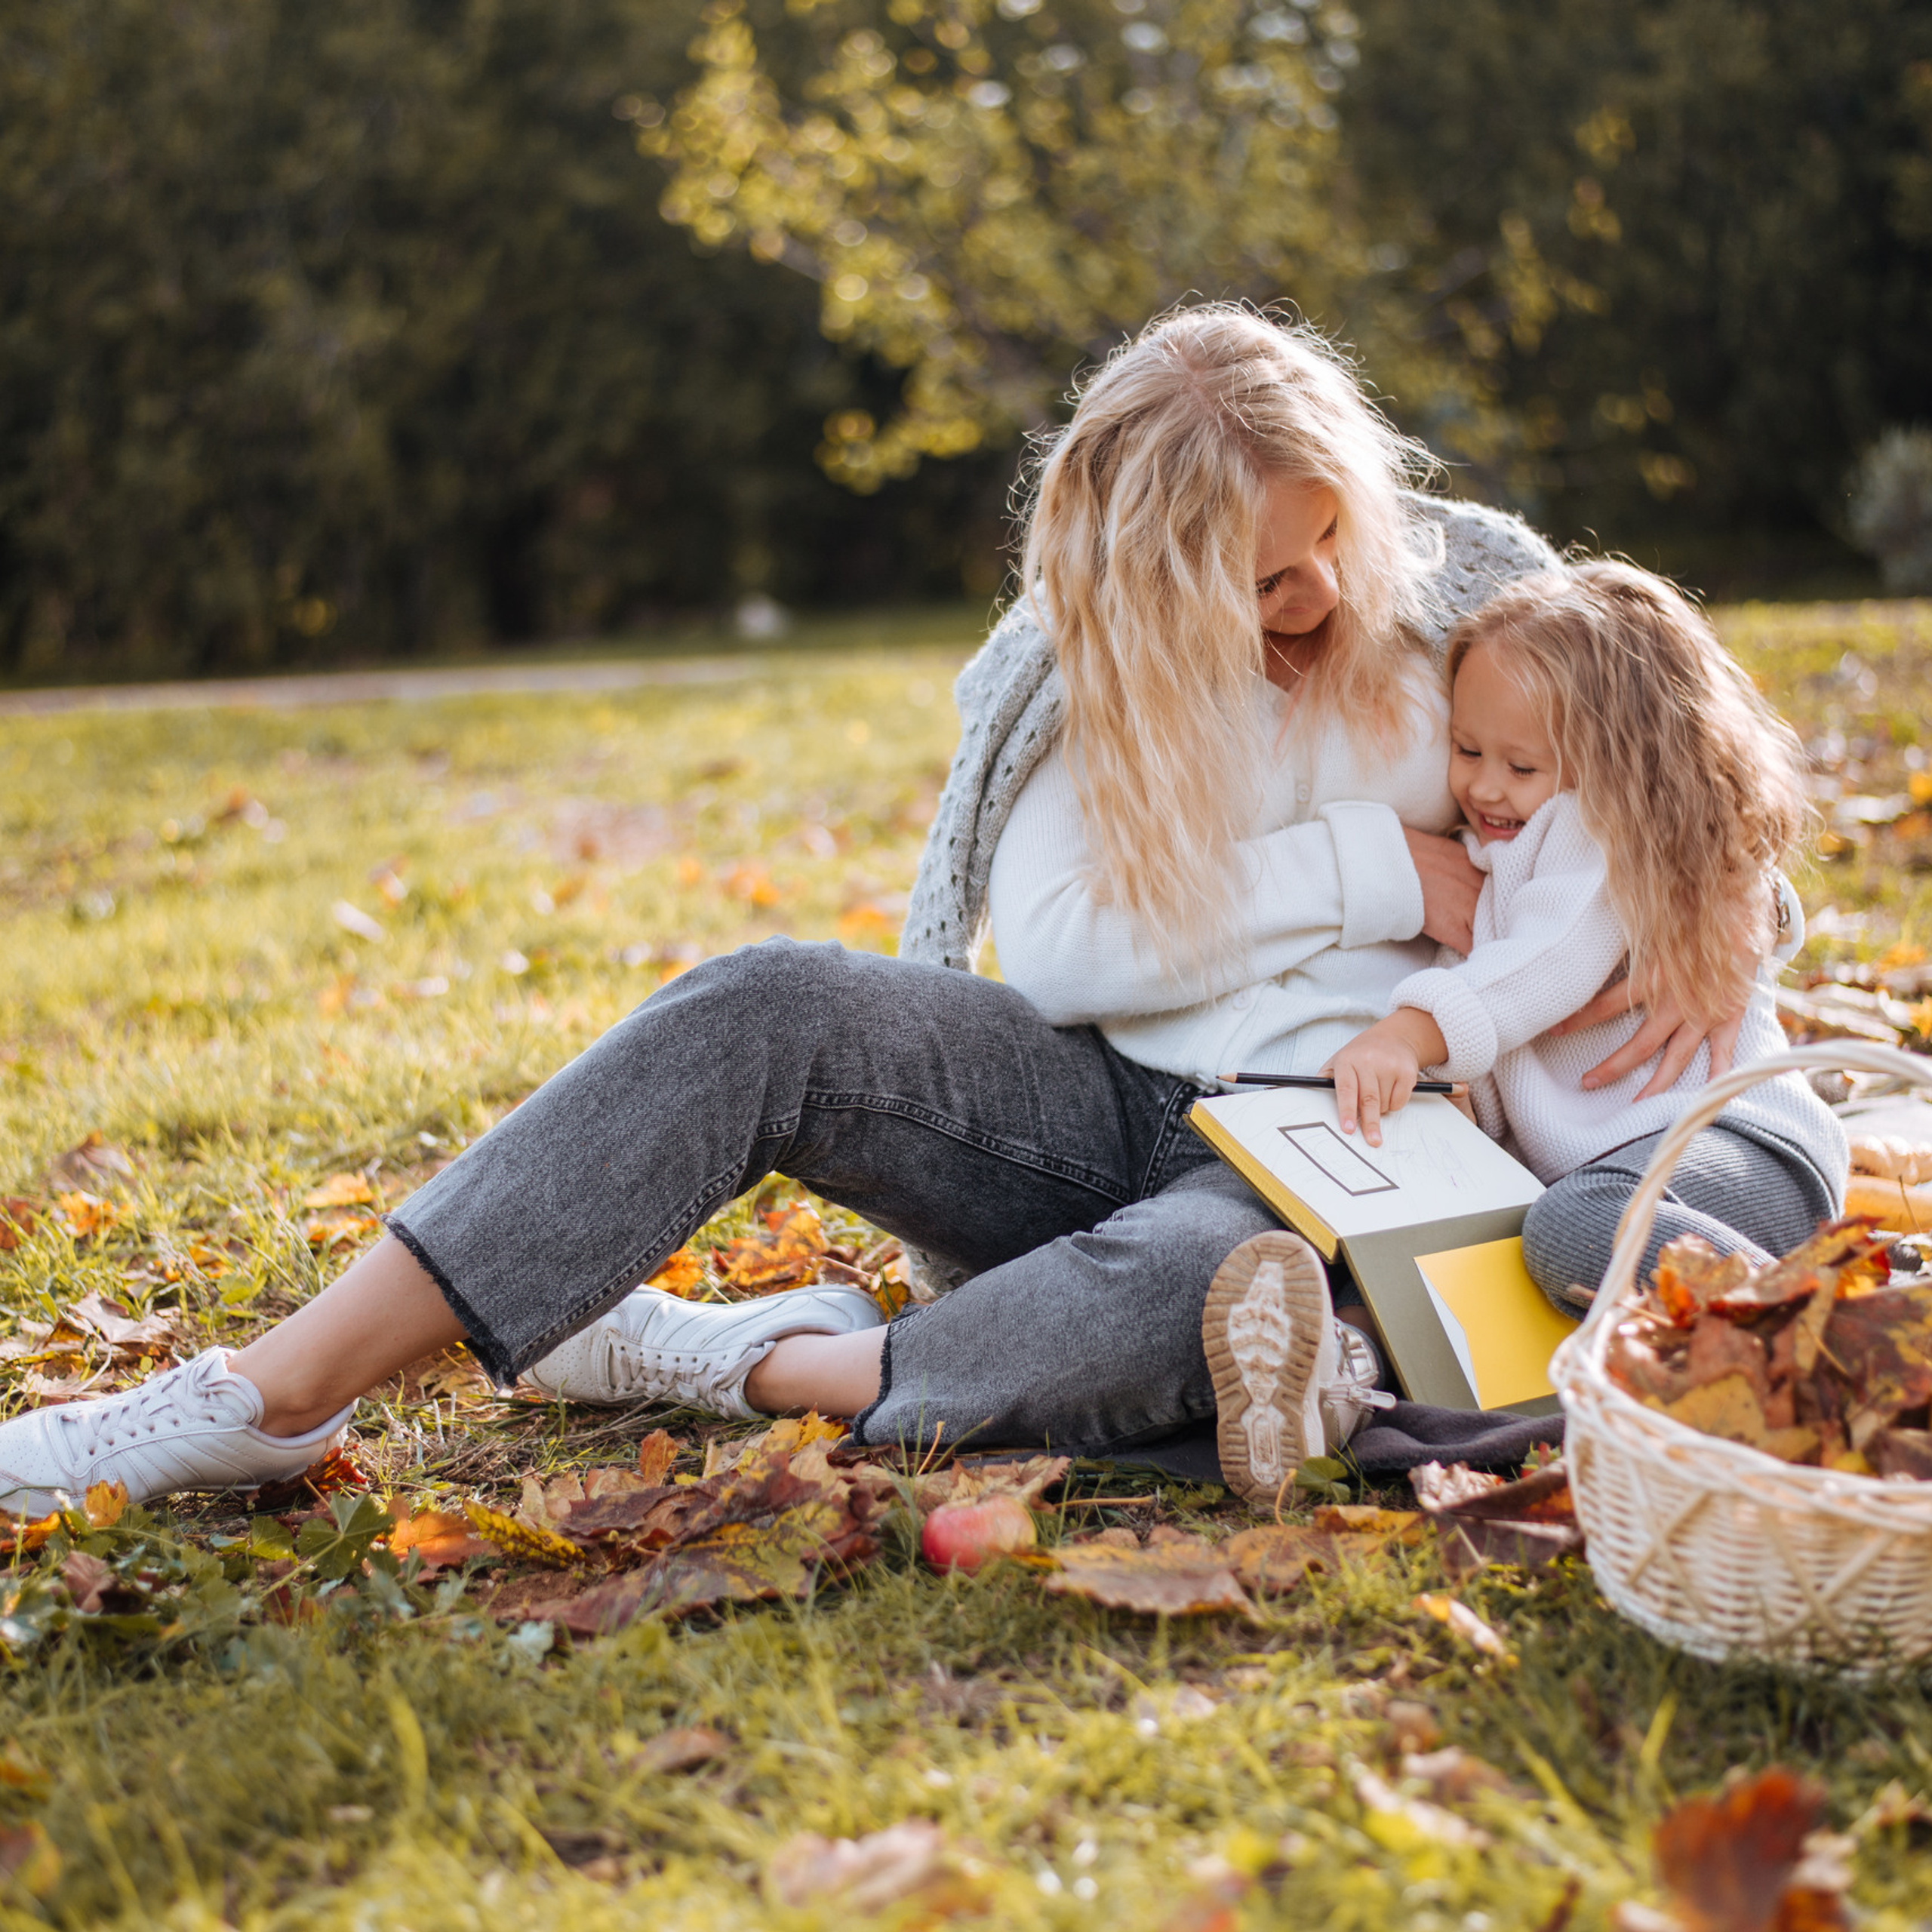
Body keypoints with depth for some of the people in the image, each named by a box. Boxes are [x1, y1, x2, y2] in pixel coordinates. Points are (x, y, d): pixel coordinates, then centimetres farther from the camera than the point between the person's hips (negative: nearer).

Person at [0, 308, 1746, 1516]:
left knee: (1182, 1296, -42)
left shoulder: (1478, 590, 1)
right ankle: (277, 1393, -27)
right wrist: (1375, 871, -13)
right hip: (1102, 1107, 2)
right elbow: (1049, 952, -11)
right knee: (768, 1015, -27)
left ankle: (731, 1362, -23)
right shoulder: (1091, 660, 2)